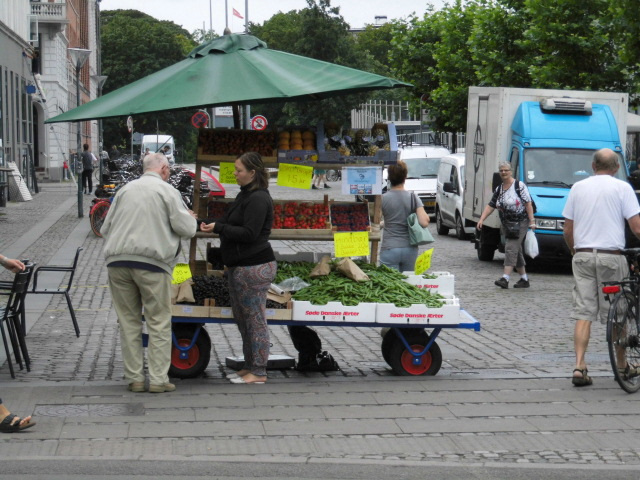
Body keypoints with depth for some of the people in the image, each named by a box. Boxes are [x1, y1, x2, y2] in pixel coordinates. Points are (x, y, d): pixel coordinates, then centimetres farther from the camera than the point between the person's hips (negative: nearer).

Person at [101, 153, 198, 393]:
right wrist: (191, 218, 18)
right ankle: (158, 379, 2)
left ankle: (134, 378, 11)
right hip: (152, 261, -4)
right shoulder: (167, 191, 2)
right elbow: (185, 228, -3)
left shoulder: (125, 190, 15)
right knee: (159, 323, 3)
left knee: (129, 322, 9)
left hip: (117, 261, 4)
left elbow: (105, 229, 18)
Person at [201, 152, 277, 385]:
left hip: (254, 267, -11)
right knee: (242, 318, 16)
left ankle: (259, 372, 1)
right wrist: (213, 224, 4)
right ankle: (250, 366, 25)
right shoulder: (245, 195, 16)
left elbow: (249, 233, -22)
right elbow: (235, 224, 21)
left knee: (255, 319, -5)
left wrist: (218, 227, -18)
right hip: (238, 266, 11)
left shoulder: (258, 199, -16)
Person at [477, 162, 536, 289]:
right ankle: (524, 279, 19)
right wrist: (482, 219, 0)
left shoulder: (519, 185, -8)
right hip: (506, 224, 7)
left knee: (511, 248, -16)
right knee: (516, 251, 11)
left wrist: (532, 221, -15)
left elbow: (528, 203, -10)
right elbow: (490, 206, 11)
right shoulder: (498, 189, 12)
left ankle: (505, 278, -22)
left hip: (520, 223, -7)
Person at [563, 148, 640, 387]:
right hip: (611, 256, -3)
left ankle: (579, 366, -10)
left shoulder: (578, 188, 9)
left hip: (582, 256, 3)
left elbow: (568, 230, 10)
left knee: (583, 313, 1)